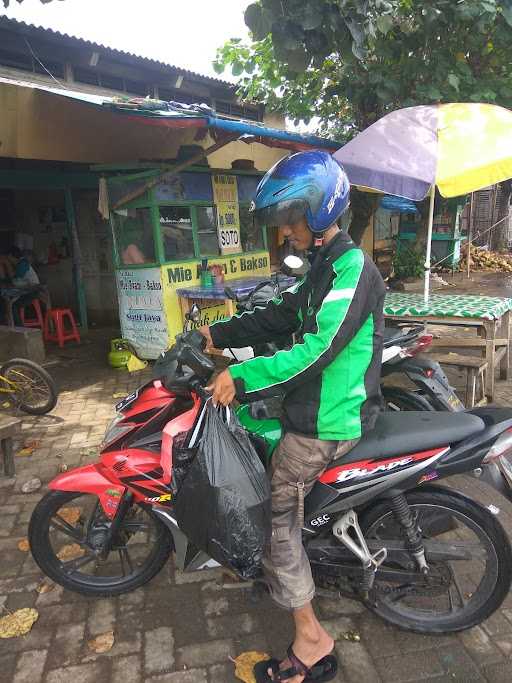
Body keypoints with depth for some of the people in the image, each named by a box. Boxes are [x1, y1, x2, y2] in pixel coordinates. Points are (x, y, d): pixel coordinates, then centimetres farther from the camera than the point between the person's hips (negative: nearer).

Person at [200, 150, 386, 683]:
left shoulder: (352, 268, -19)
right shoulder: (326, 265, 13)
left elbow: (316, 350, -28)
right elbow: (279, 317, 15)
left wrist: (240, 377, -26)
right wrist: (217, 334, 10)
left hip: (328, 420, -10)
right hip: (314, 403, 10)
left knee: (274, 513, -6)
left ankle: (310, 640, 8)